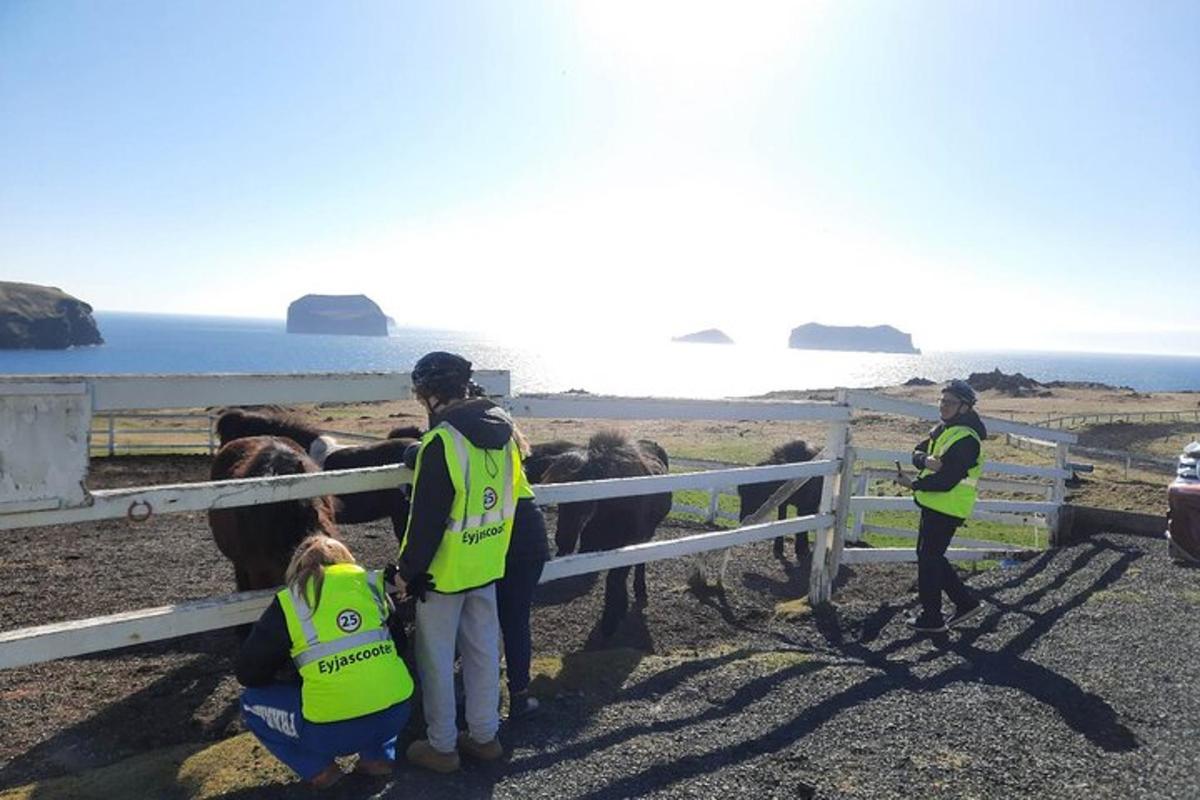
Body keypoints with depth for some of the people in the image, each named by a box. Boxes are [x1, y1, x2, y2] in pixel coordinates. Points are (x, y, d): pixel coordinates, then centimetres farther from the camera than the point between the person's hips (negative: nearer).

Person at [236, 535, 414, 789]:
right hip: (396, 714, 3)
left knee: (252, 702, 21)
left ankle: (318, 768, 14)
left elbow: (248, 673, 13)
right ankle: (378, 756, 22)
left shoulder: (288, 602, 2)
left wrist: (292, 674, 32)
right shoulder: (371, 582, 10)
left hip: (334, 729, -3)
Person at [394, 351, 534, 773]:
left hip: (444, 571, -7)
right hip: (487, 566, 7)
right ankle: (485, 735, 31)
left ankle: (441, 746, 23)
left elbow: (426, 519, -20)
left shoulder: (442, 441, -22)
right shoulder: (502, 433, 1)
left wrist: (407, 571, -10)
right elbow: (514, 496, 10)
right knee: (484, 651, 18)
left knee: (437, 659, 10)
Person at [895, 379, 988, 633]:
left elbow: (946, 481, -24)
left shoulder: (966, 440, -20)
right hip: (933, 505, 9)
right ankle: (966, 602, 27)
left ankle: (931, 618, 12)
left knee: (928, 559, -1)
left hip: (947, 510, -9)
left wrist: (914, 484, -14)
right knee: (929, 555, 17)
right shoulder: (942, 429, 11)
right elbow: (918, 453, 3)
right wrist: (926, 460, -20)